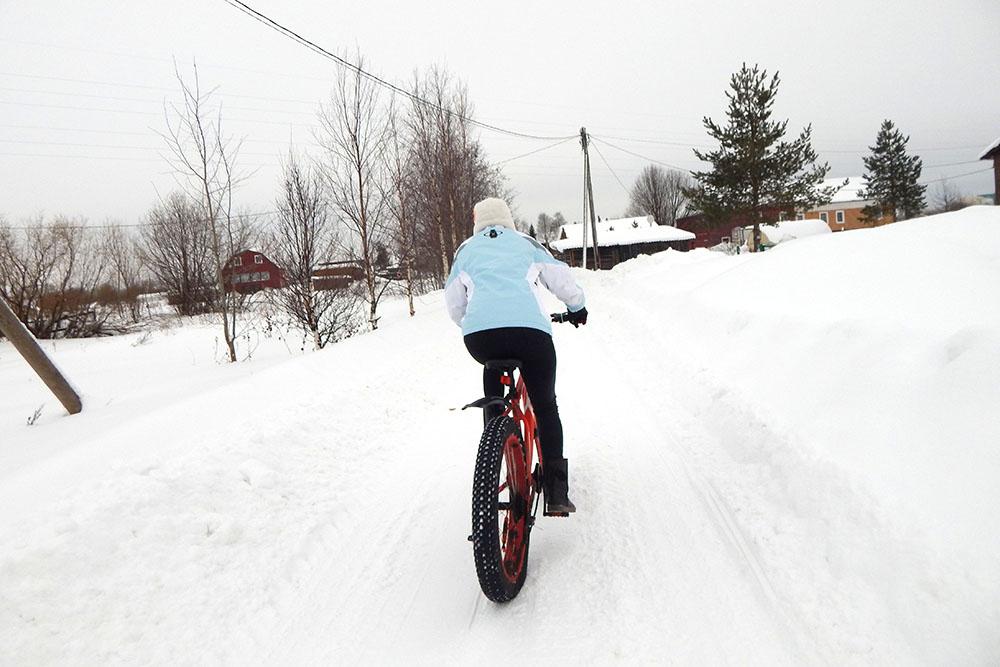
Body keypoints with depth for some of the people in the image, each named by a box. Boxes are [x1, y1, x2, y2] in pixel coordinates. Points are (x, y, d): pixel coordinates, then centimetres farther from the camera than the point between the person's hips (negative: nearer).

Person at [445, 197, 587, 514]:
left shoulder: (466, 249, 27)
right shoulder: (526, 242, 25)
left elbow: (453, 303, 30)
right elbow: (562, 280, 25)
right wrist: (577, 307, 44)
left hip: (478, 333, 1)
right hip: (529, 328, -1)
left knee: (493, 370, 35)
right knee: (545, 407, 13)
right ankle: (556, 492, 7)